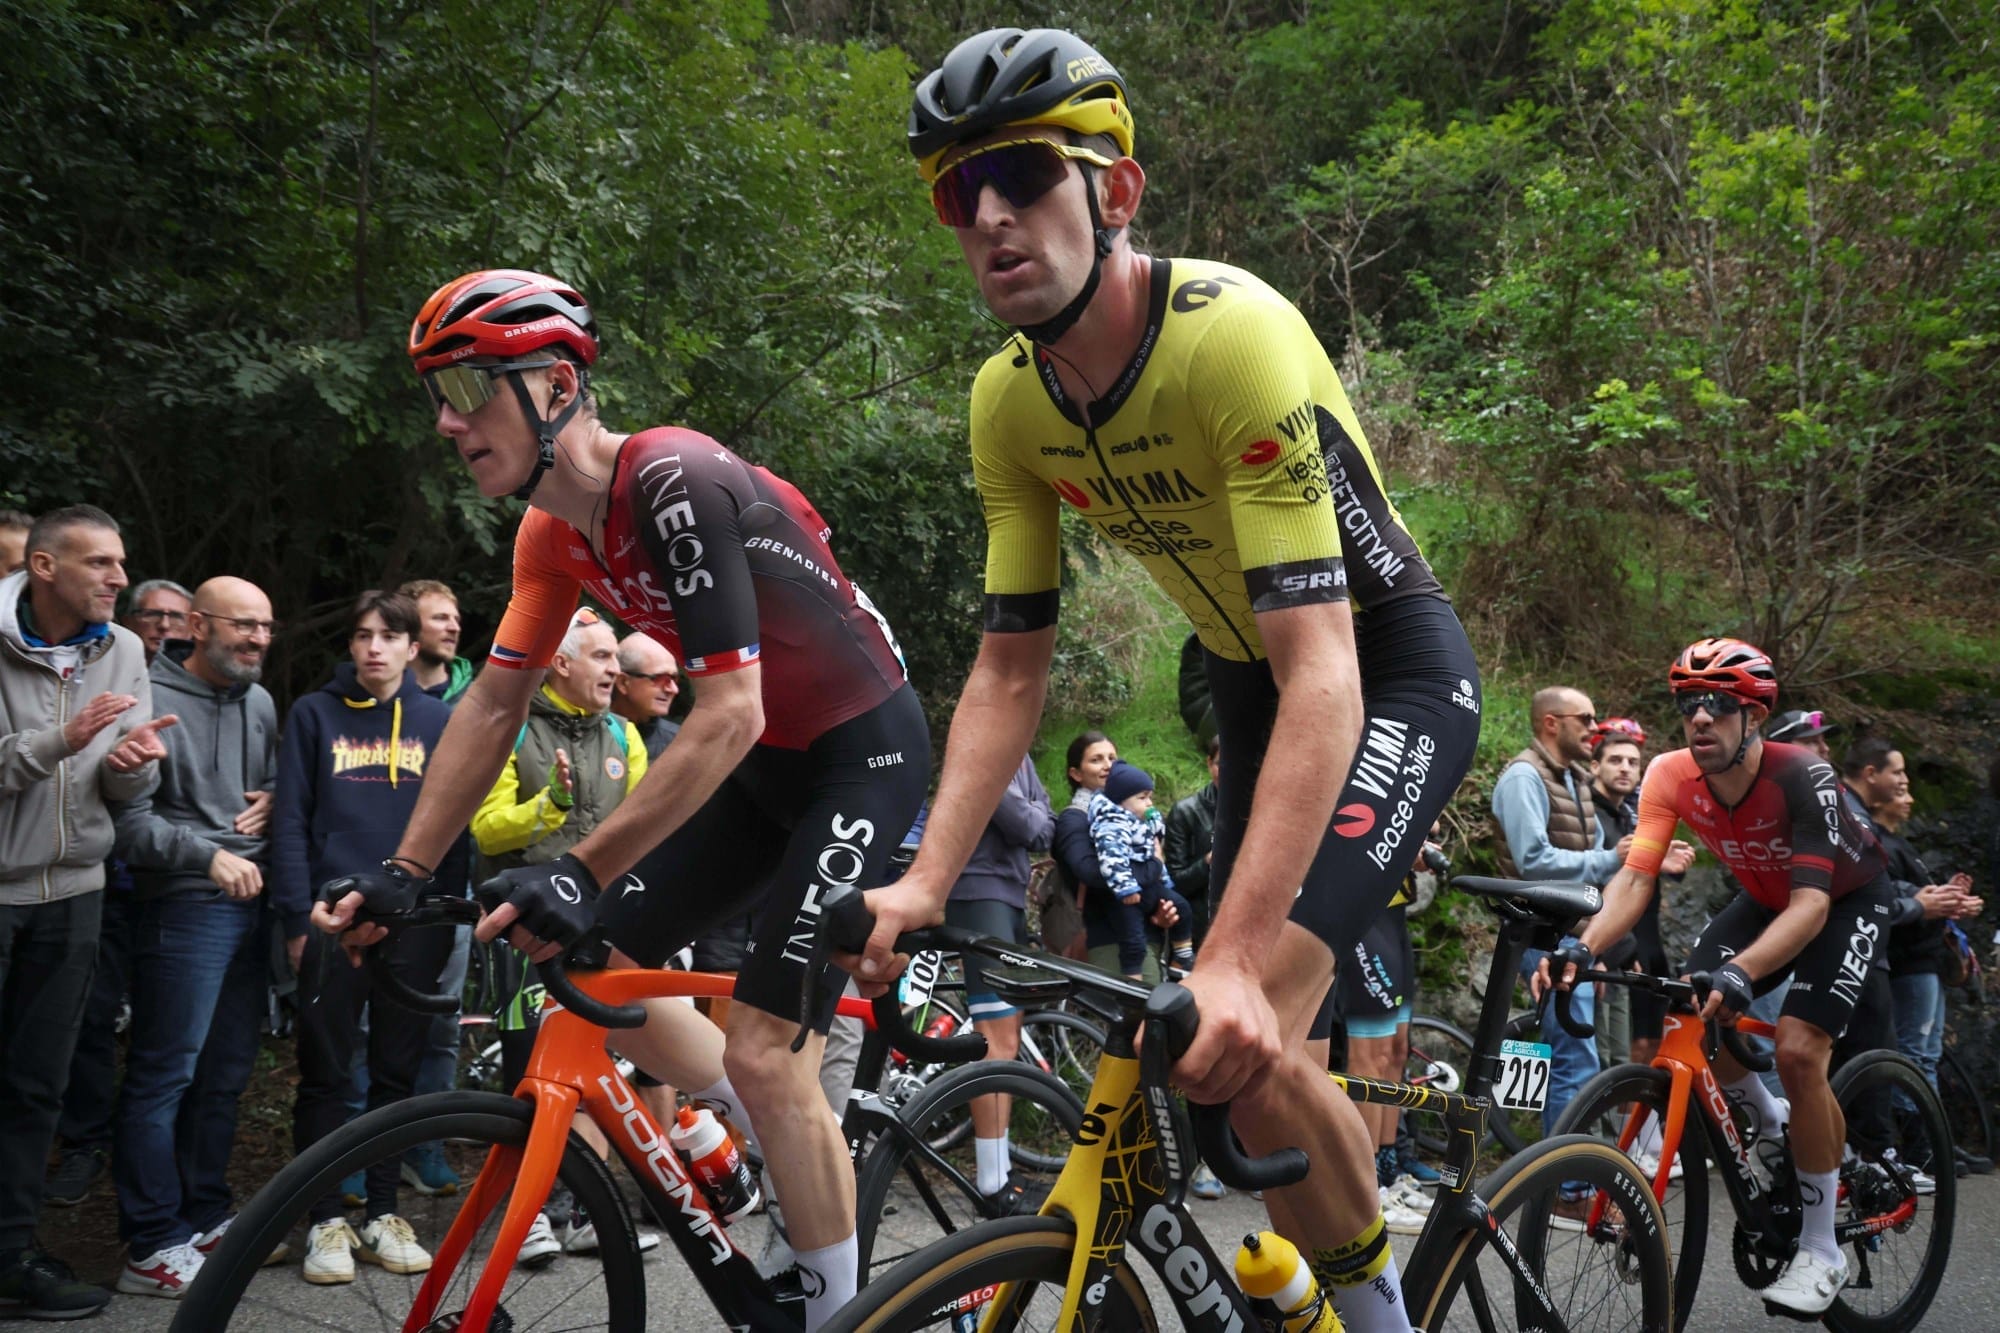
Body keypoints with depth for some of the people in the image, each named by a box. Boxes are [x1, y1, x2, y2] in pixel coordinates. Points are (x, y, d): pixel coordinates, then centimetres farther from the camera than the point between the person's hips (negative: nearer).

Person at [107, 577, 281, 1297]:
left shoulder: (260, 703, 14)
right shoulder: (153, 699, -10)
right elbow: (129, 820, -14)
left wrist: (272, 800, 3)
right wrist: (209, 854, -22)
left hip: (250, 903, 8)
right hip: (185, 907, -7)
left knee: (226, 1073, 14)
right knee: (165, 1075, -4)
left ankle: (206, 1216, 26)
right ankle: (152, 1247, 4)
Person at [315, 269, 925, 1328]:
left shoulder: (673, 483, -26)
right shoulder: (554, 535, 0)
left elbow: (729, 714, -31)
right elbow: (492, 707, 5)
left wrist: (580, 871, -33)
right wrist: (402, 873, 1)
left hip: (861, 752, -8)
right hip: (765, 763, 9)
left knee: (763, 1054, -13)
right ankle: (795, 1148, 23)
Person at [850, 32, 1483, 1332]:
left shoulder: (1234, 334, -31)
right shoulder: (1008, 402, -10)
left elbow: (1324, 679, -36)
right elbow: (1010, 669, -5)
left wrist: (1231, 959, -43)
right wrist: (923, 887, -18)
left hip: (1392, 669, -6)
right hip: (1249, 678, 7)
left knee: (1244, 1042, -21)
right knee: (1244, 1045, 8)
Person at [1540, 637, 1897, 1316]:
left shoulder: (1800, 774, -35)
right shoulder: (1671, 776, -22)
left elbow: (1812, 902, -41)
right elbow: (1635, 877, -28)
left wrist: (1741, 971, -58)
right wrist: (1582, 947, -46)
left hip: (1849, 899, -5)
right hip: (1766, 898, 5)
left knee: (1797, 1051, -21)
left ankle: (1821, 1251, -5)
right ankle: (1771, 1121, 20)